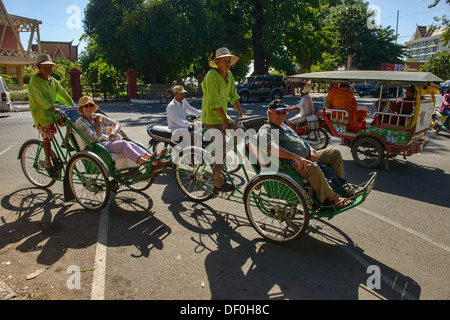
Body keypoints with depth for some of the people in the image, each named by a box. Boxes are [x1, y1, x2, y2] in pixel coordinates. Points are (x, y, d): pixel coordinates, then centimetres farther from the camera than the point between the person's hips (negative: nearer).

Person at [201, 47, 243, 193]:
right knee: (222, 148, -9)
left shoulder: (229, 75, 6)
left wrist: (242, 116, 5)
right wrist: (225, 120, -30)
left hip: (222, 115, 9)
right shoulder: (211, 76, -19)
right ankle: (218, 182, 2)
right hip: (212, 117, -9)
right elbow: (215, 101, -26)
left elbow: (233, 96, 10)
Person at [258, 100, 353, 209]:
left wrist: (312, 151, 7)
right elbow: (271, 148, -25)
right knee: (312, 167, -38)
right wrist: (296, 157, -33)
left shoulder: (285, 126, 26)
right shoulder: (265, 130, -5)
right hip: (291, 163, -10)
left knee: (334, 153, 7)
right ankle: (332, 197, -23)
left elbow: (300, 141, 30)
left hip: (307, 157, 10)